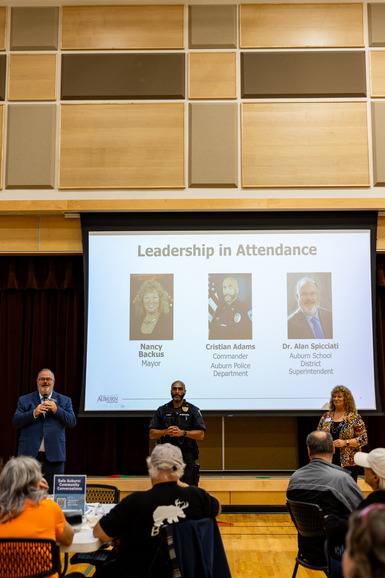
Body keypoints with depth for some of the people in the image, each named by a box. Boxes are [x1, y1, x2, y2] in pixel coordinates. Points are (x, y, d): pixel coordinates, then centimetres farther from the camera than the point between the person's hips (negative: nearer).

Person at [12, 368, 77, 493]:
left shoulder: (65, 401, 12)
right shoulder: (24, 400, 12)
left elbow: (72, 422, 1)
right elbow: (15, 421, 1)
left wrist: (56, 410, -13)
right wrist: (34, 413, -14)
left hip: (54, 454, 0)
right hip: (30, 454, 0)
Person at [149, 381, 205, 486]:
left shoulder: (193, 410, 7)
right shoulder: (162, 410, 13)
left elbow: (201, 435, 0)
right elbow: (152, 434, 9)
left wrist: (183, 433, -14)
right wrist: (165, 431, -10)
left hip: (187, 458, -2)